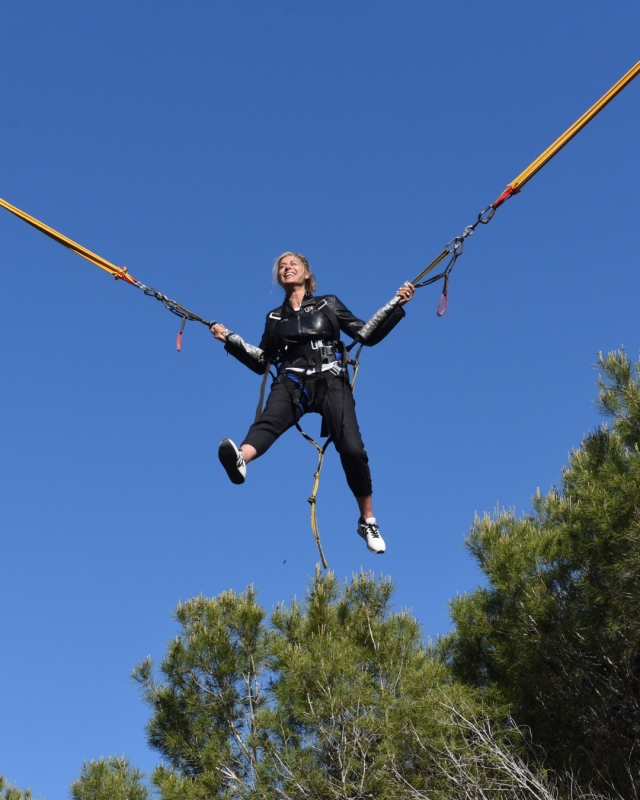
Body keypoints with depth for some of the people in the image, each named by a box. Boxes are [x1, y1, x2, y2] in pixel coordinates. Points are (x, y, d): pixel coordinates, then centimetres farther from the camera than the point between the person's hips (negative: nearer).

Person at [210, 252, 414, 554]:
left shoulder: (328, 304, 17)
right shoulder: (275, 317, 23)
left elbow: (368, 335, 11)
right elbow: (261, 363, 25)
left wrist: (397, 303, 5)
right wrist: (229, 338, 19)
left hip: (330, 382, -1)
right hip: (291, 383, 1)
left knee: (352, 449, -20)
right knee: (268, 421, -34)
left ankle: (368, 521, -2)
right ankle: (239, 460, -68)